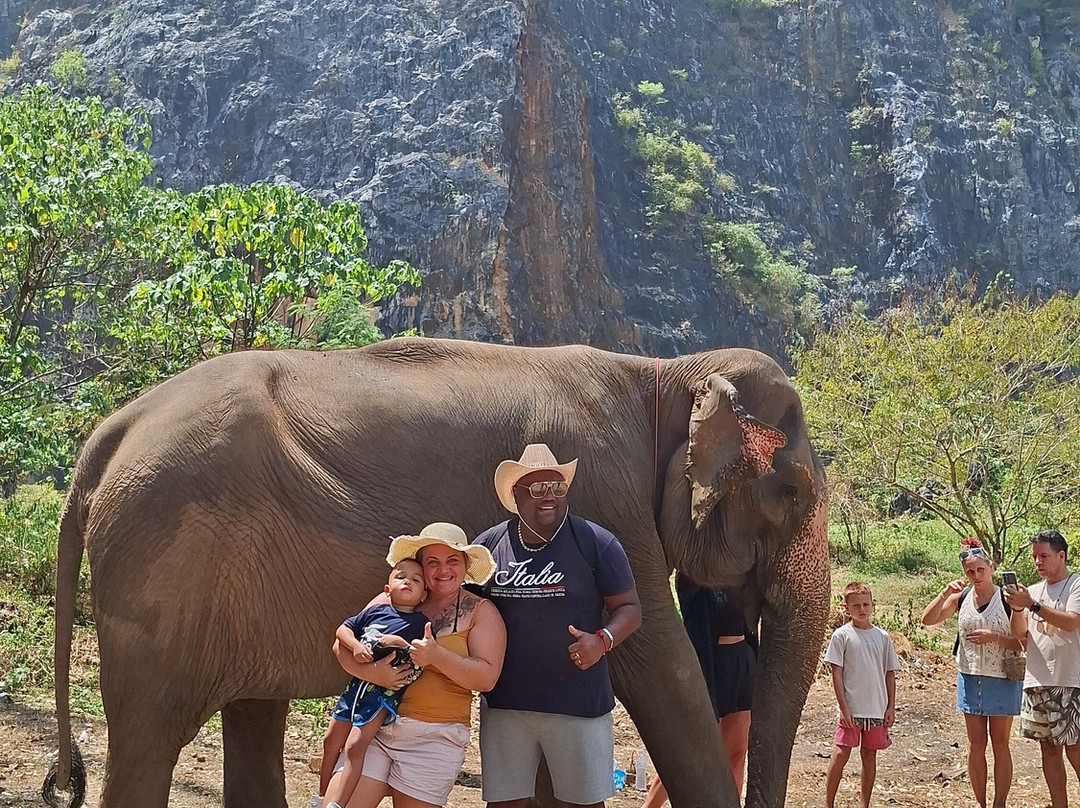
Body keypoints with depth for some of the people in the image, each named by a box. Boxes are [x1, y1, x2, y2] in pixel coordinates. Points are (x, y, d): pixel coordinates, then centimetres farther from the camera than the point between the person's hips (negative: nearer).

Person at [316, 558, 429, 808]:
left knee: (355, 747, -15)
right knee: (331, 740, 12)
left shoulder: (421, 623, -2)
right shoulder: (375, 611, 8)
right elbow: (343, 629, 9)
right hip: (357, 682, 5)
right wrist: (356, 646, -9)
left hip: (385, 691, -5)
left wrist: (402, 644, -20)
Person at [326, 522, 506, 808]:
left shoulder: (481, 612, 5)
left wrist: (436, 655, -19)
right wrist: (370, 672, -14)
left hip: (433, 739, -2)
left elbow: (487, 677, -6)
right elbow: (342, 645, 6)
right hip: (373, 728, 2)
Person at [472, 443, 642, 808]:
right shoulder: (488, 545, 5)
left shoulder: (596, 543, -3)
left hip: (579, 705, -2)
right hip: (504, 704, 2)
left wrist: (603, 640, -20)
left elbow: (629, 607, 0)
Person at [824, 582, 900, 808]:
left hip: (877, 709, 3)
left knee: (870, 756, 9)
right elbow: (837, 674, -5)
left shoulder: (882, 637, 7)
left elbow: (890, 674, 11)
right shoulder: (841, 635, -3)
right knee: (841, 755, -5)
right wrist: (844, 708, -10)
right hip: (851, 709, -3)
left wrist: (891, 707, 5)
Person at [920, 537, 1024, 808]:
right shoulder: (961, 597, 3)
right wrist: (945, 593, -13)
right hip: (970, 678, 4)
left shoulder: (1007, 599, -8)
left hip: (1001, 681, -4)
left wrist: (993, 637, -23)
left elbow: (1022, 643, -9)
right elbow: (928, 619, -2)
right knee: (976, 744, 8)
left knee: (1000, 744, 4)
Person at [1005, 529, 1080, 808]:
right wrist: (1017, 608, -10)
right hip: (1036, 681, 7)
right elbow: (1020, 634, 9)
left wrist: (1032, 605, -23)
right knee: (1049, 748, 9)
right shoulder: (1033, 591, 14)